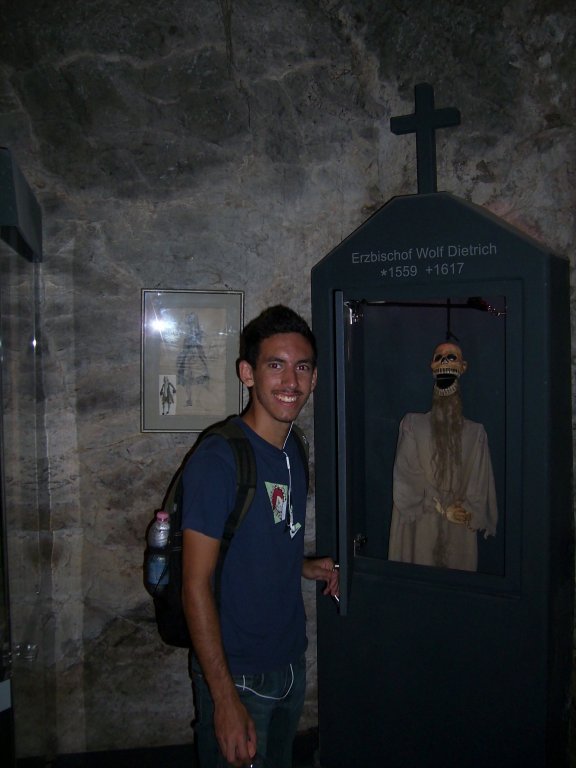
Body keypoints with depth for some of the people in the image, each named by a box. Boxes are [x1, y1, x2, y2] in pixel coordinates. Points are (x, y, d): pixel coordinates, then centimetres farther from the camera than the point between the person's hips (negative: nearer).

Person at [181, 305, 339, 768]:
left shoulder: (293, 452, 3)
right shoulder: (217, 460, -22)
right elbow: (196, 586, -22)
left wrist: (302, 565, 1)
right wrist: (225, 700, -23)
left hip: (291, 663, 8)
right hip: (237, 676, -7)